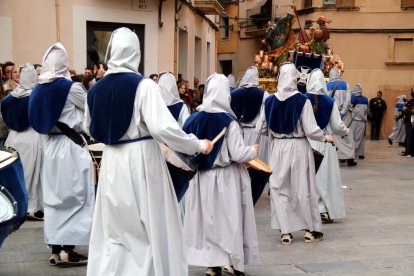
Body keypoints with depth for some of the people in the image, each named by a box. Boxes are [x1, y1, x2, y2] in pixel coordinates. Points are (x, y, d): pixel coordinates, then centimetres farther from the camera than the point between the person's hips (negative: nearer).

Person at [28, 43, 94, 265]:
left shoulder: (39, 89, 5)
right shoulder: (70, 87, -13)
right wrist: (83, 91, 17)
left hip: (50, 145, 6)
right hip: (70, 146, -6)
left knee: (54, 197, 10)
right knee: (73, 196, 1)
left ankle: (56, 249, 13)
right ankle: (68, 249, 0)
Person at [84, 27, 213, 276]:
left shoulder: (97, 88, 3)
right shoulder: (143, 85, -13)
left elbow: (90, 128, 15)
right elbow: (162, 127, -21)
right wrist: (199, 146, -11)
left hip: (112, 161, 5)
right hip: (141, 160, -5)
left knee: (115, 228, 14)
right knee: (151, 227, 9)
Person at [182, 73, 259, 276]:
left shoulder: (195, 119, -3)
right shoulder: (229, 121, -15)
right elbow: (237, 154, -16)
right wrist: (253, 150, 3)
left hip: (202, 177, 4)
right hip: (226, 177, -4)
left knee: (207, 217, 12)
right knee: (229, 217, 8)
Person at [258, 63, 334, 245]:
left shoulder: (269, 101, -4)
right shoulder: (302, 100, -12)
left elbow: (259, 128, 1)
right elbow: (311, 130, -14)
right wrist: (325, 138, 5)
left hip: (277, 148, 2)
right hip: (298, 147, -2)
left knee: (280, 189, 11)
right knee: (303, 188, 10)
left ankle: (285, 232, 11)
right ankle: (310, 230, 19)